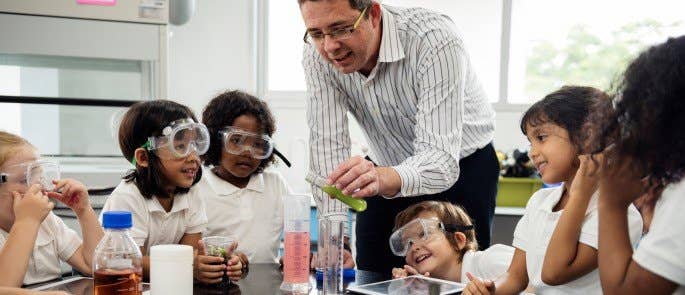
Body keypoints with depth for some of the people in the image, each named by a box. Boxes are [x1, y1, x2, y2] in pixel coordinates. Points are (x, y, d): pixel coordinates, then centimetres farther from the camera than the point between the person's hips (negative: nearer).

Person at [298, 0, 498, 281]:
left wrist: (384, 178, -59)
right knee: (372, 280, 3)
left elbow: (441, 159, -38)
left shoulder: (434, 39, -33)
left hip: (460, 167, -3)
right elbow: (327, 142, -22)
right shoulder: (318, 52, -19)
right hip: (388, 167, 4)